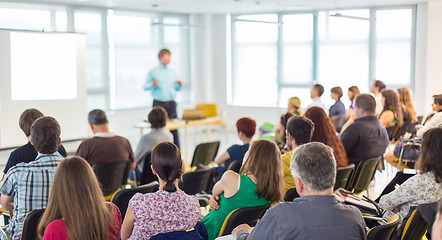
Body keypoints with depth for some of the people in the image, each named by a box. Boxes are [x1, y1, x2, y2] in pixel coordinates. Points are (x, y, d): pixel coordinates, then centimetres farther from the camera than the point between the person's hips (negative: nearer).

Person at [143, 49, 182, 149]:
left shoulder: (172, 72, 15)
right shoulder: (153, 72, 2)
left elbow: (176, 88, 19)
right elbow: (145, 87, -1)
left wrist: (180, 85, -2)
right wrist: (152, 84, -20)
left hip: (171, 104, 4)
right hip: (159, 104, -4)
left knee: (174, 129, 1)